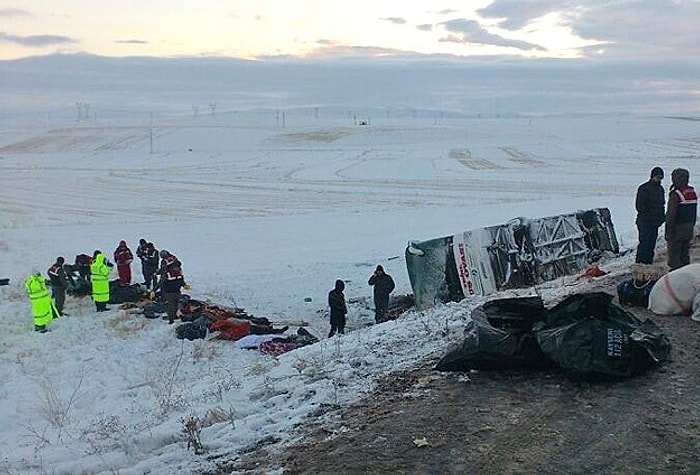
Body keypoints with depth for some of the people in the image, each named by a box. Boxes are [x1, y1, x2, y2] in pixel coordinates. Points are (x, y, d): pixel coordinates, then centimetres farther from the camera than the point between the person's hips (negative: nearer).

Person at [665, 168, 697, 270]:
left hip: (678, 228, -8)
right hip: (689, 228, 8)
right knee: (685, 254, 16)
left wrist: (668, 232, -14)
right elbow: (694, 213, 14)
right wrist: (691, 226, 21)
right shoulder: (692, 192, 8)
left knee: (674, 254, 0)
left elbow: (671, 215, -18)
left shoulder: (676, 194, -18)